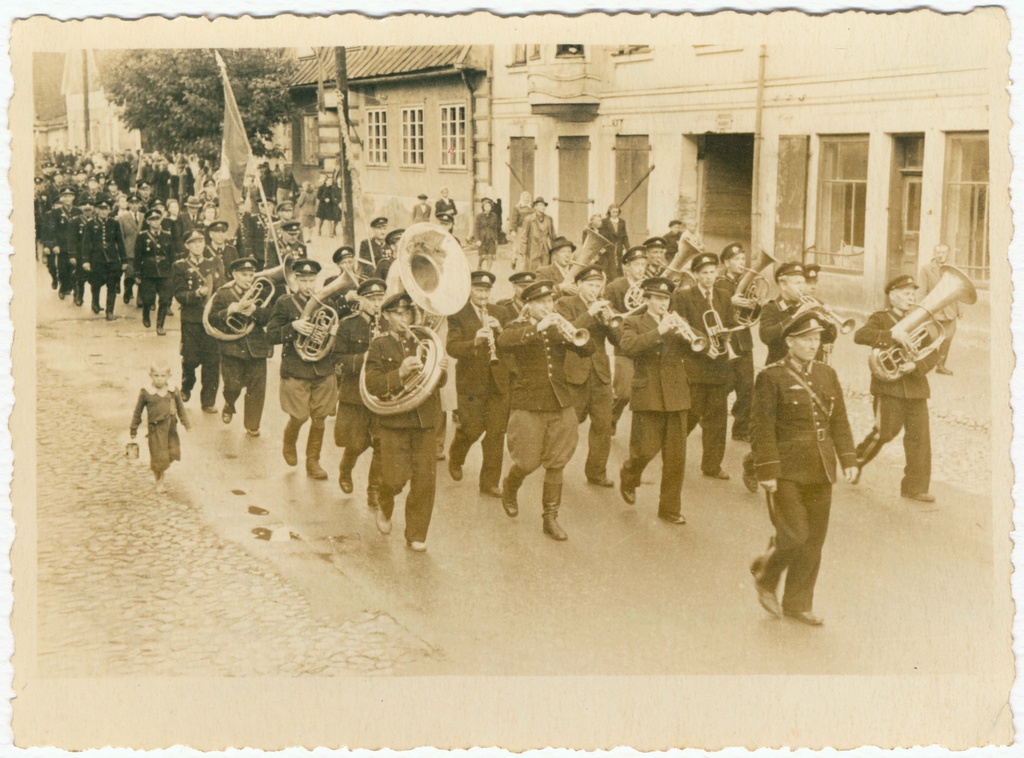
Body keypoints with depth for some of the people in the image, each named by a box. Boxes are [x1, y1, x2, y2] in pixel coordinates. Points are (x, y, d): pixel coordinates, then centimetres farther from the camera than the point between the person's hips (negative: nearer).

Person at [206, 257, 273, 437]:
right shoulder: (223, 294, 2)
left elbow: (267, 317, -4)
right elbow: (212, 319, -5)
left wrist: (255, 310, -23)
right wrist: (231, 310, -20)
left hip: (256, 347, 2)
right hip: (232, 347, -2)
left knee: (256, 388, 2)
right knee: (233, 386, -5)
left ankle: (252, 425, 17)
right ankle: (229, 407, 30)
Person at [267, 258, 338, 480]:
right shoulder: (284, 304, -1)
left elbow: (336, 326, 16)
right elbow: (271, 335, -5)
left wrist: (336, 330, -8)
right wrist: (293, 326, -20)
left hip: (324, 370, 3)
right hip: (295, 371, -3)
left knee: (319, 418, 5)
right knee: (299, 417, -3)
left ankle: (313, 461, 19)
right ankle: (289, 444, 29)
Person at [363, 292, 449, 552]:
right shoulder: (379, 346, 1)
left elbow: (438, 382, 12)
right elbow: (372, 384, -11)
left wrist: (441, 371, -11)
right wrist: (400, 374, -25)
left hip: (424, 421, 3)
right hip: (394, 421, -3)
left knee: (425, 480, 0)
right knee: (395, 478, -6)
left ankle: (416, 535, 14)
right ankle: (385, 507, 29)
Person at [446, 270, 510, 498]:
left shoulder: (499, 314, 12)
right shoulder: (458, 315, -3)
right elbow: (452, 347, -15)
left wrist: (500, 330, -15)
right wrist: (474, 342, -32)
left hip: (498, 382, 4)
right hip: (471, 382, -4)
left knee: (496, 433, 2)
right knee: (473, 428, -3)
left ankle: (490, 482, 11)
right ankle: (455, 457, 30)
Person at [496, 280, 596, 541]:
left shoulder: (559, 328, 10)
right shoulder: (518, 327, -1)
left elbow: (588, 351, -1)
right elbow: (503, 342, -26)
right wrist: (538, 327, -33)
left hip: (561, 405, 4)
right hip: (528, 406, -3)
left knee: (556, 464, 6)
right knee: (528, 463, 0)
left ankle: (551, 518, 17)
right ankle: (510, 488, 33)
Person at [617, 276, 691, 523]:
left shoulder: (676, 324, 15)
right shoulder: (634, 323, 3)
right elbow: (627, 347, -19)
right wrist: (659, 330, -25)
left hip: (676, 398, 4)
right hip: (648, 397, -4)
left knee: (676, 457, 4)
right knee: (646, 450, -5)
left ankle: (670, 508, 16)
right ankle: (628, 477, 28)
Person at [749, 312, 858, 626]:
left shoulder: (827, 375, 11)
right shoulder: (771, 377, -8)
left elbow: (840, 421, 14)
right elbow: (762, 429, -11)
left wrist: (848, 459, 7)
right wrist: (767, 471, -14)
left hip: (820, 473, 6)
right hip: (787, 473, -6)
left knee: (814, 541, 8)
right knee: (794, 536, -9)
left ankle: (798, 603, 20)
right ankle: (765, 575, 20)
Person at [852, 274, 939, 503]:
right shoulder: (880, 319, 2)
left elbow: (933, 355, 4)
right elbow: (860, 335, -19)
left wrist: (916, 365, -16)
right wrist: (892, 334, -30)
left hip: (916, 387, 4)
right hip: (888, 384, -4)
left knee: (919, 436, 0)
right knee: (885, 432, -8)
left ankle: (916, 486, 7)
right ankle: (858, 460, 19)